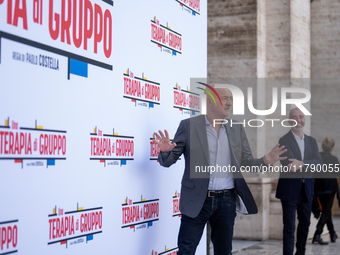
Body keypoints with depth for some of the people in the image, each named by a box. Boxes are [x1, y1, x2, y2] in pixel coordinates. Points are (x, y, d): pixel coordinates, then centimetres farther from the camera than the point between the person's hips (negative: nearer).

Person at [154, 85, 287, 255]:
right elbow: (168, 161, -3)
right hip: (197, 201, -3)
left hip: (227, 201, 3)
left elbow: (246, 161, 11)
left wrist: (265, 161, -9)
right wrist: (165, 151, -26)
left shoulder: (237, 129, 8)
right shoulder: (188, 126, -2)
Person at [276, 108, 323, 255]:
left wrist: (301, 163, -23)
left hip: (306, 190, 6)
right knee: (289, 227, -2)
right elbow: (288, 164, -20)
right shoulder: (284, 141, -7)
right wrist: (308, 166, -24)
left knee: (305, 223, 16)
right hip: (289, 189, -6)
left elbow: (318, 162, -6)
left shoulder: (311, 141, 10)